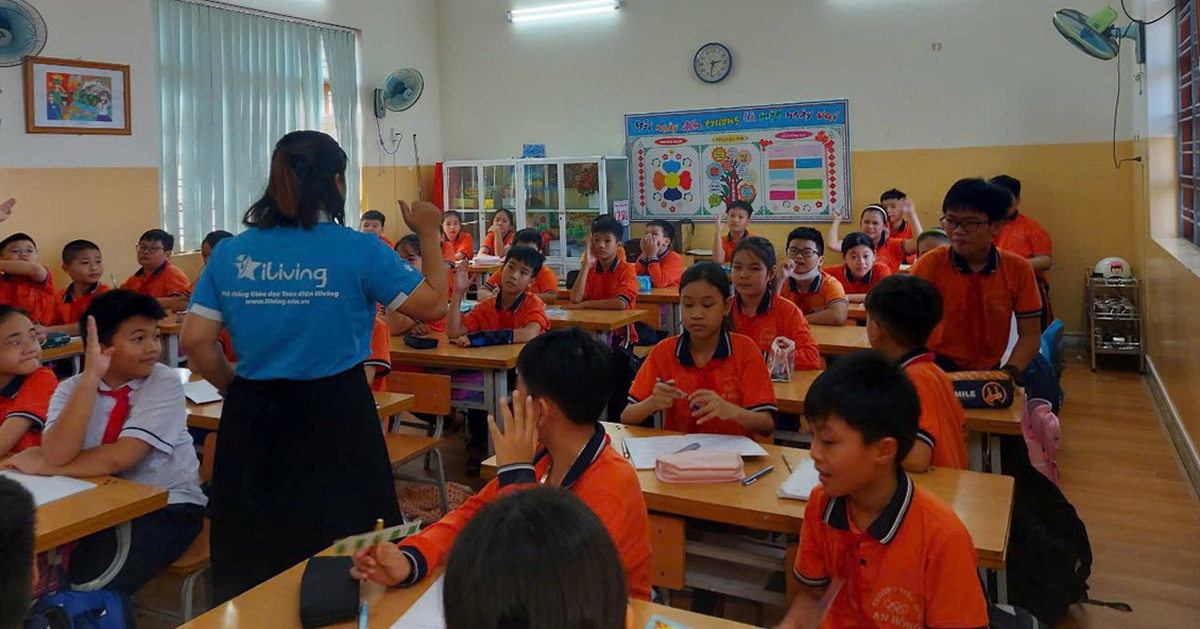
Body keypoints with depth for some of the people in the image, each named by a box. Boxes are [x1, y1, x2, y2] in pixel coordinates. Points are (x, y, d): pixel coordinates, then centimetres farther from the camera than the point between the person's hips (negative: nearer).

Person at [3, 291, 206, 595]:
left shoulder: (164, 382, -12)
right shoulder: (71, 389, -2)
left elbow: (120, 457, -22)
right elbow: (58, 454, -21)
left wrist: (41, 466, -11)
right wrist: (90, 377, -24)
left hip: (166, 505, -4)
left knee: (90, 585, -23)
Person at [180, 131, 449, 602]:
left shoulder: (229, 253, 2)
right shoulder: (360, 250, -9)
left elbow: (195, 342, 1)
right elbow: (433, 305, -2)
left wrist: (240, 391, 14)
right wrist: (429, 235, 10)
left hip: (253, 419, 4)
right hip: (335, 417, -3)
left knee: (252, 555, 19)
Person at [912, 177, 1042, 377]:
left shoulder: (1018, 269, 0)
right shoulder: (930, 264, -6)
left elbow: (1029, 336, 3)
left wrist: (1010, 373, -13)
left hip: (989, 372, 4)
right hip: (936, 370, -4)